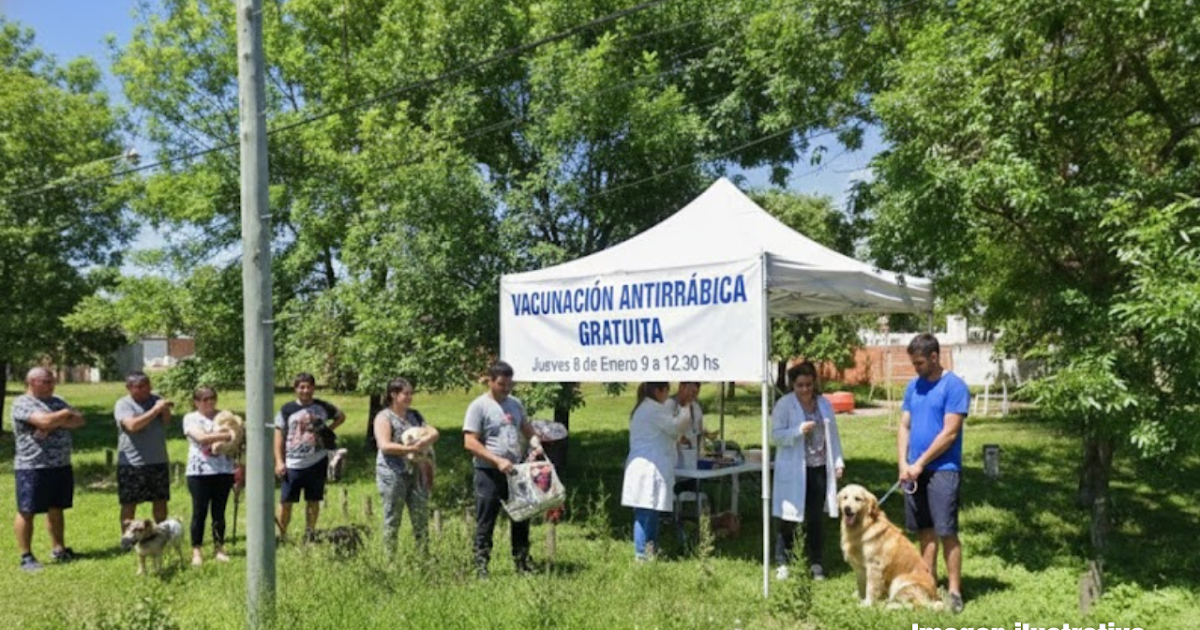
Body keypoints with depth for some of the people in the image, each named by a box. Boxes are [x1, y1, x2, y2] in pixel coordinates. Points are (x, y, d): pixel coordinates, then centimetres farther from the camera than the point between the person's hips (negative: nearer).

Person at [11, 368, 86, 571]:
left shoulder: (56, 401, 13)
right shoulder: (22, 403, -10)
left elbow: (79, 420, 3)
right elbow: (45, 420, -25)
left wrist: (55, 423, -14)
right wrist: (66, 414, -6)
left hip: (61, 466, 7)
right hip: (32, 467, -7)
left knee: (56, 509, 14)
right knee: (26, 512, 1)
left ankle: (58, 549, 24)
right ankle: (26, 556, 7)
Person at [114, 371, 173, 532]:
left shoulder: (155, 400, 10)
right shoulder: (123, 404, -6)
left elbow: (167, 421, 2)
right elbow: (132, 425, -22)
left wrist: (165, 409, -18)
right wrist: (155, 410, -24)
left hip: (159, 461, 5)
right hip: (132, 464, -5)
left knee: (161, 501, 12)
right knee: (129, 504, 1)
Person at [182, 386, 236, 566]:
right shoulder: (191, 418, 2)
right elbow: (201, 437, -16)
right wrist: (227, 435, -21)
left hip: (224, 470, 3)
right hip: (199, 471, -2)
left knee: (219, 511, 6)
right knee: (199, 511, 1)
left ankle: (219, 548, 14)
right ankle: (196, 551, 9)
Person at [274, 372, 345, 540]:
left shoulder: (322, 407, 4)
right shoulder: (287, 410, -1)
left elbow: (341, 416, 21)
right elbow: (279, 436, 0)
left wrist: (329, 430, 4)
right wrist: (279, 461, -7)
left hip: (317, 463, 2)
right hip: (293, 465, -2)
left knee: (313, 501, 9)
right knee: (286, 502, -1)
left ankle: (310, 535, 21)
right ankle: (282, 536, 12)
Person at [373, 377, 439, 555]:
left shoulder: (415, 415, 14)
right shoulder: (384, 417, -4)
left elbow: (434, 432, 6)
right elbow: (384, 446, -16)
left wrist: (427, 440, -17)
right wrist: (411, 449, -24)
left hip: (416, 473, 5)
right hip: (392, 474, -5)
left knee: (421, 517, 5)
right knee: (392, 519, 2)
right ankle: (390, 557, 11)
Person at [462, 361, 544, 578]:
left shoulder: (515, 404, 9)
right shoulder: (478, 406, -10)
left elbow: (527, 428, 22)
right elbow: (470, 443, -15)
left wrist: (535, 442, -1)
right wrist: (497, 460, -21)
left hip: (514, 470, 6)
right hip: (488, 473, -6)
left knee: (521, 518, 13)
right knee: (485, 523, 2)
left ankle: (522, 563, 25)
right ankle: (481, 568, 11)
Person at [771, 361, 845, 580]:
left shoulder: (824, 404, 10)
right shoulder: (784, 405, -4)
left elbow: (833, 435, 14)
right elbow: (777, 435, -9)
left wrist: (838, 462, 10)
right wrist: (799, 430, -22)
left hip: (819, 468, 4)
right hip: (793, 471, -3)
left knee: (816, 518, 10)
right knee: (789, 519, 3)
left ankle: (816, 564, 21)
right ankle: (783, 563, 15)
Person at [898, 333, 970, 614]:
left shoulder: (954, 386, -9)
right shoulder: (913, 386, 11)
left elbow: (949, 433, -14)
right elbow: (904, 427, 10)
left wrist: (920, 463, -13)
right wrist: (903, 463, -3)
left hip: (942, 469, -6)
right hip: (915, 470, 6)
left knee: (946, 532, -5)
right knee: (925, 530, 12)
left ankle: (954, 591, 3)